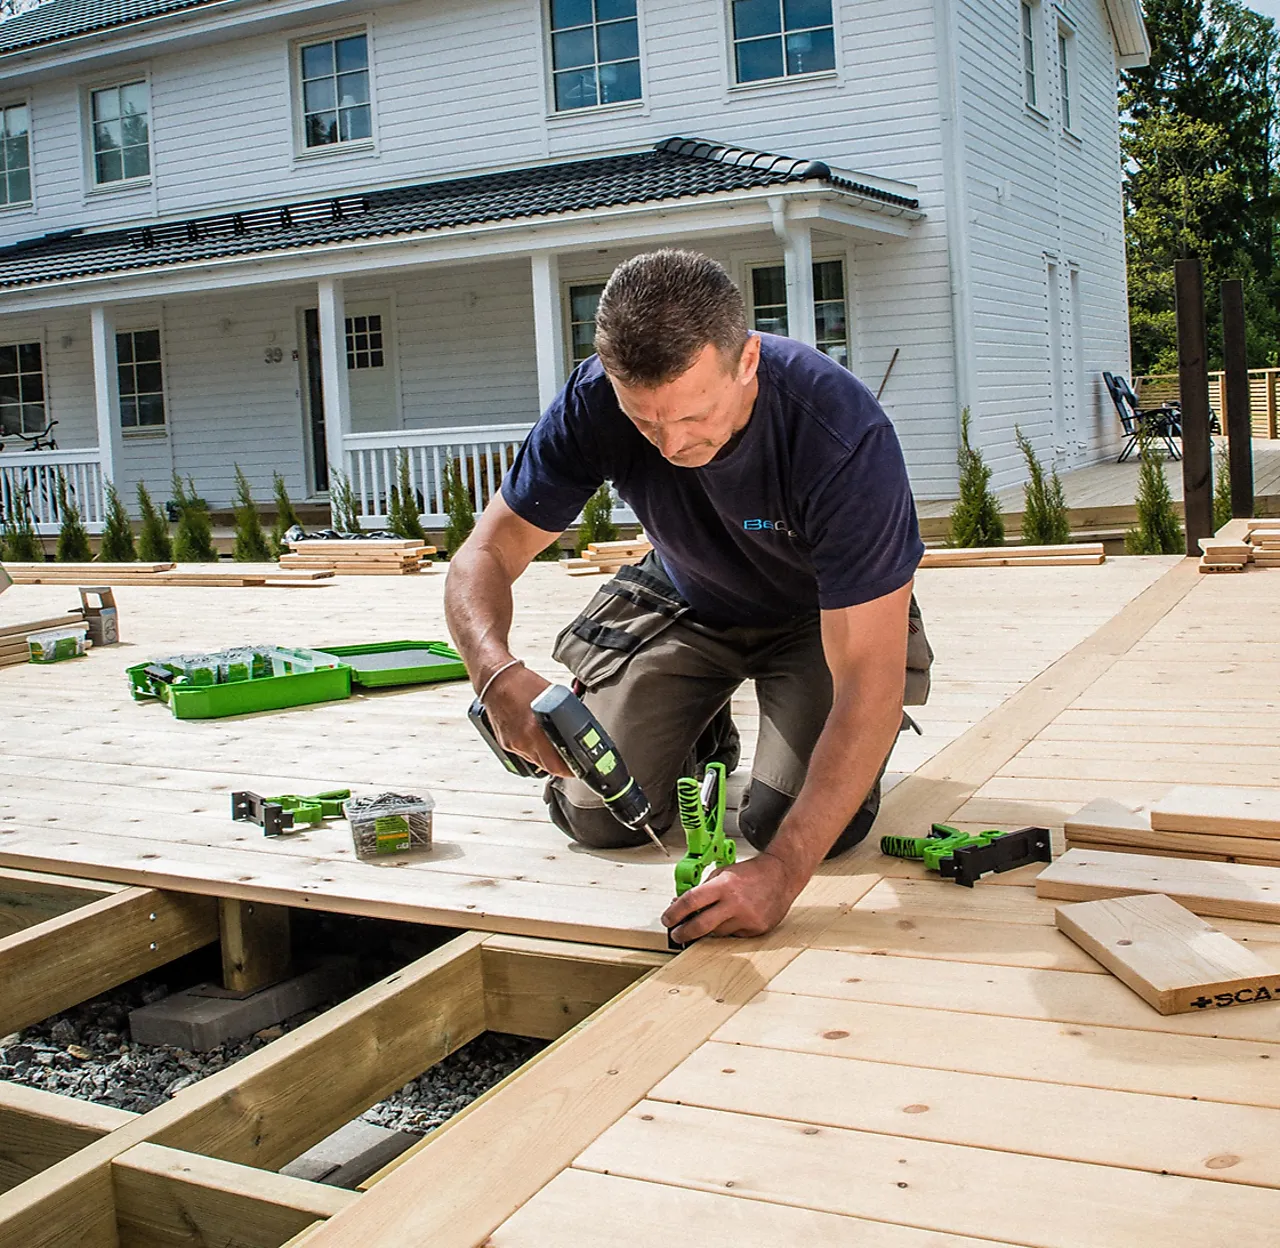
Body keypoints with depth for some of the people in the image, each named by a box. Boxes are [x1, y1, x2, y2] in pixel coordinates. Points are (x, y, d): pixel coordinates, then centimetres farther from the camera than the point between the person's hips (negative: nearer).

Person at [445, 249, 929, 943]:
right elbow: (484, 556, -19)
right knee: (600, 815, -10)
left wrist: (782, 871, -46)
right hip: (684, 602, 3)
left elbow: (868, 680, -38)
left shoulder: (844, 437, -38)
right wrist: (497, 673, -43)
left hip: (822, 617, -3)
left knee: (788, 820, -23)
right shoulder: (594, 403, -27)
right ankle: (703, 735, 22)